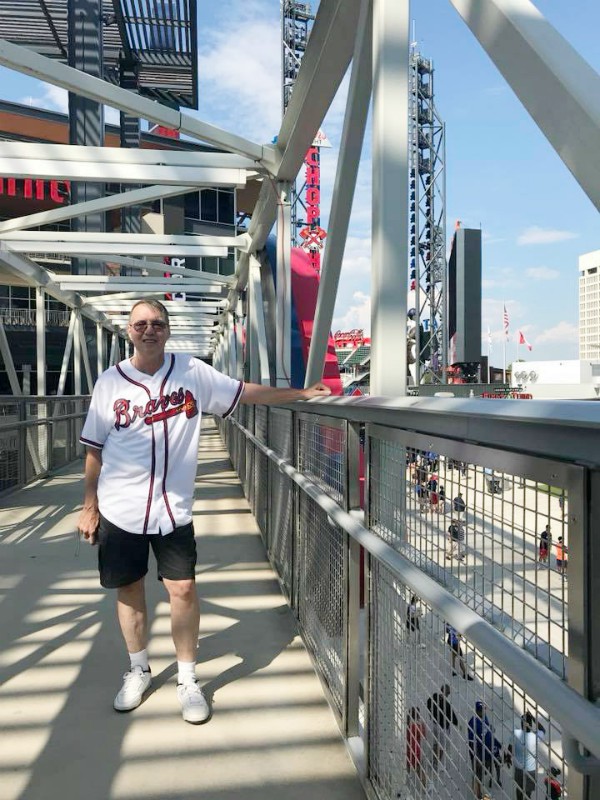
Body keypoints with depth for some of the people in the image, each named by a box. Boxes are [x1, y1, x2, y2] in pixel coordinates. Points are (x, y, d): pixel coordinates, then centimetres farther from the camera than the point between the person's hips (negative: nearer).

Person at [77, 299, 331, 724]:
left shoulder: (192, 371, -3)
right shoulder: (110, 381, -2)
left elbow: (247, 392, 3)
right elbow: (94, 449, 4)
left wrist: (302, 393, 1)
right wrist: (89, 506, 5)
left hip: (173, 508, -1)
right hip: (119, 509, 1)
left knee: (183, 589, 0)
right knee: (129, 590, 12)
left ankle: (188, 680, 20)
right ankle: (139, 671, 34)